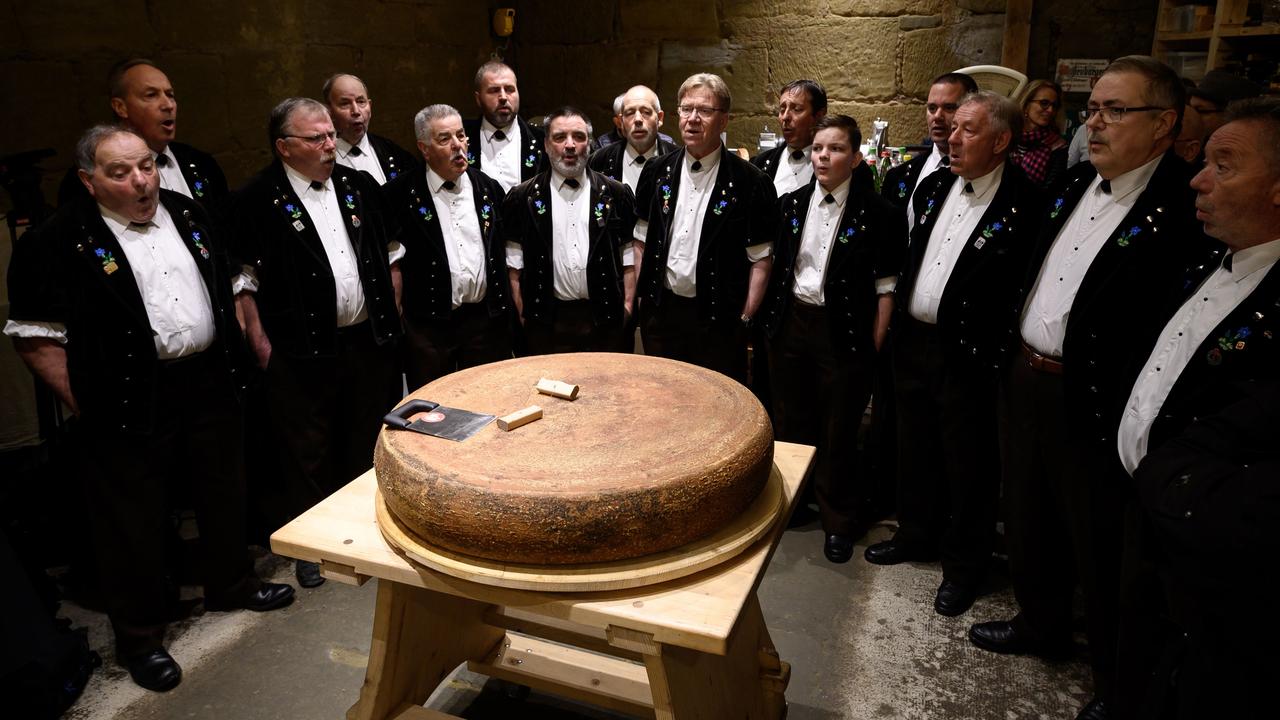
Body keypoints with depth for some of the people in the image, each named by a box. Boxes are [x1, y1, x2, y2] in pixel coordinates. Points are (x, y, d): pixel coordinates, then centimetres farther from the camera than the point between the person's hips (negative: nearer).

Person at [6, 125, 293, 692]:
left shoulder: (189, 215, 7)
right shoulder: (57, 242, -9)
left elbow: (230, 285, 16)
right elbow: (35, 336, -8)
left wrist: (236, 360, 11)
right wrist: (86, 404, -11)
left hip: (210, 385, 5)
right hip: (131, 405, -5)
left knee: (224, 492, 19)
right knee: (133, 520, 8)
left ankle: (230, 583, 42)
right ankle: (139, 636, 27)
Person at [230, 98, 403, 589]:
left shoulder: (360, 186, 7)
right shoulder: (258, 200, -7)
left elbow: (391, 254, 13)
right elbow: (243, 281, -6)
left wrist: (392, 315, 9)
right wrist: (261, 344, -9)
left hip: (369, 342, 4)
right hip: (303, 352, -4)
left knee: (367, 443, 17)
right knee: (309, 454, 9)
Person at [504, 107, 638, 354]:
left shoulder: (616, 194, 6)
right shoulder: (523, 197, 4)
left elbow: (628, 254, 7)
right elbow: (515, 260, 5)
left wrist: (627, 306, 1)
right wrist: (521, 313, 1)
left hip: (605, 319, 1)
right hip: (546, 323, 0)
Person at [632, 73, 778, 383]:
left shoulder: (749, 181, -8)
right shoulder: (657, 172, 5)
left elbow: (761, 258, -7)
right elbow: (642, 241, 11)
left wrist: (745, 319, -10)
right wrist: (640, 297, 5)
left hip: (718, 320, -3)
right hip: (660, 310, 4)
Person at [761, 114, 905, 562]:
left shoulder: (877, 214, -9)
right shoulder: (792, 204, 5)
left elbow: (885, 286, -8)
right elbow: (777, 268, 9)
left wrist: (875, 345, -10)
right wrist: (770, 321, 6)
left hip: (843, 331, -4)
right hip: (791, 323, 4)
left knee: (837, 433, 6)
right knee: (790, 423, 16)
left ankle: (839, 522, 27)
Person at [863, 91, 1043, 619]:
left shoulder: (1024, 205, -15)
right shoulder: (935, 186, 7)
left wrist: (999, 354, -15)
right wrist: (896, 316, 11)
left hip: (969, 353, -6)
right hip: (913, 338, 7)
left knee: (967, 462, 9)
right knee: (915, 447, 20)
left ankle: (964, 565, 28)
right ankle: (917, 535, 41)